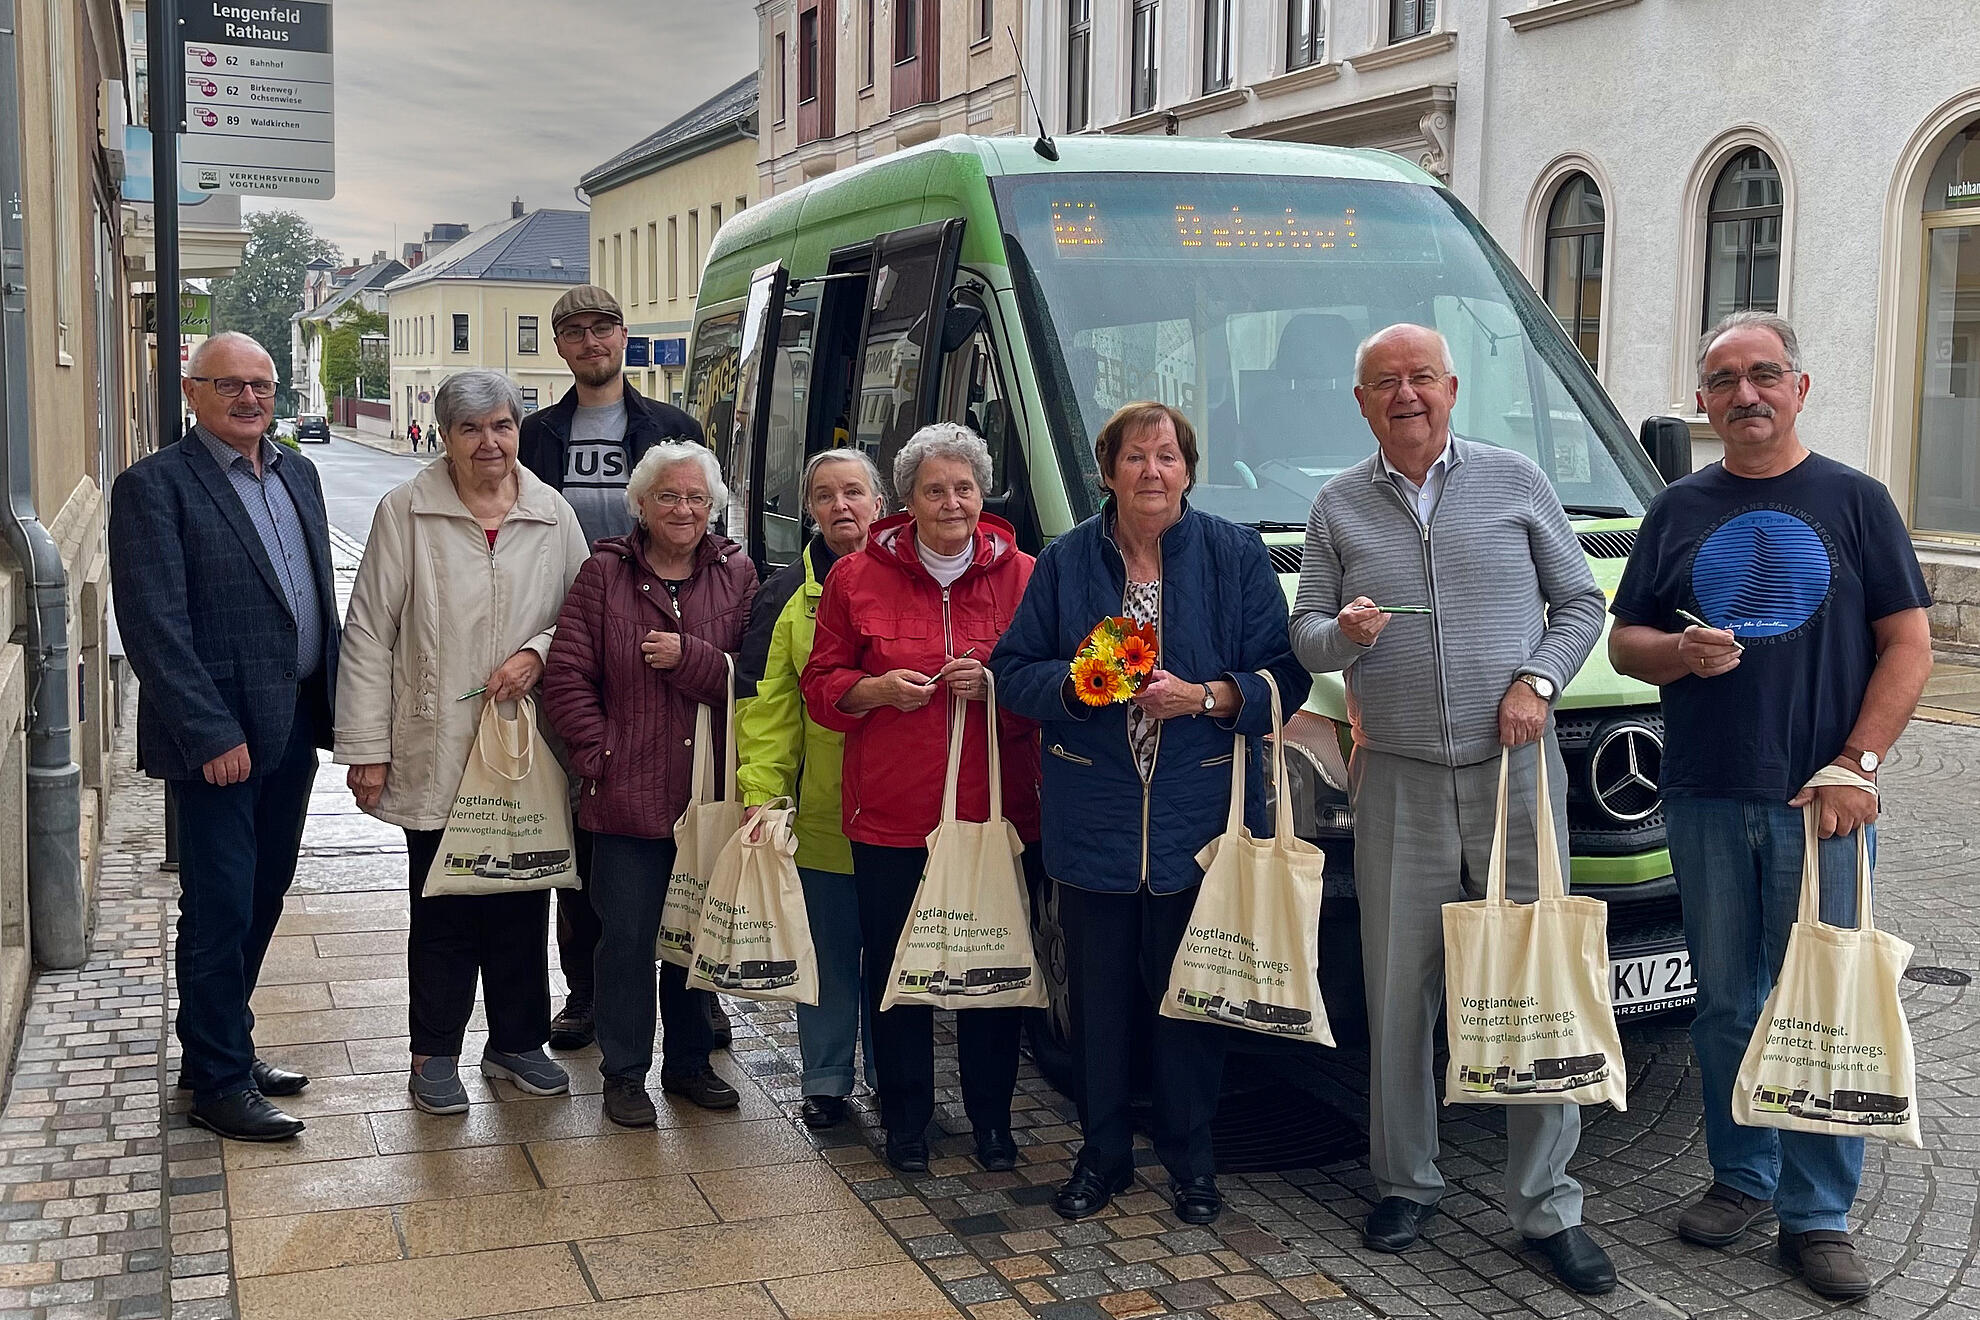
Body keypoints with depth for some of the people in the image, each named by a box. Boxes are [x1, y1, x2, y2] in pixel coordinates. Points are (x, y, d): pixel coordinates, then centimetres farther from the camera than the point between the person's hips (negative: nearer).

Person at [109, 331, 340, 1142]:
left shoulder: (296, 473, 12)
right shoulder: (154, 487, -10)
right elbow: (154, 626, -16)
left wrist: (330, 704, 9)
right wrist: (212, 734, -19)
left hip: (293, 725, 7)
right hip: (220, 736, -7)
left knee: (261, 899, 16)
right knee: (220, 909, 1)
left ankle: (224, 1043, 32)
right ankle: (219, 1083, 13)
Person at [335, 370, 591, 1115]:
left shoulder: (552, 514, 4)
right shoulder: (405, 512, -4)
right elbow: (369, 634, -4)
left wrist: (538, 653, -10)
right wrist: (366, 747, -7)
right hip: (438, 752, -2)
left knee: (523, 901, 11)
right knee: (442, 908, 6)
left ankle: (516, 1042, 27)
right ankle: (435, 1054, 21)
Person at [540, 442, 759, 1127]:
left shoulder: (737, 575, 3)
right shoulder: (604, 573, -2)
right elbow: (566, 677, -4)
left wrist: (690, 658, -18)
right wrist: (602, 754, -10)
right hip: (627, 793, -2)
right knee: (627, 936, 5)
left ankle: (689, 1061, 31)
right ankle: (624, 1073, 21)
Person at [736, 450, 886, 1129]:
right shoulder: (788, 594, 6)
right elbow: (768, 707, 2)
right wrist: (760, 792, -6)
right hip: (821, 811, 1)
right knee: (828, 950, 8)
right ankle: (826, 1080, 22)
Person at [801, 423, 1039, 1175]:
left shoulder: (1022, 576, 4)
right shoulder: (859, 578, 4)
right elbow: (821, 685, 8)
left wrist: (996, 684, -12)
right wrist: (879, 689, -11)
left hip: (995, 811, 0)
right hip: (891, 814, 0)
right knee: (895, 971, 6)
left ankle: (991, 1117, 24)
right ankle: (906, 1119, 23)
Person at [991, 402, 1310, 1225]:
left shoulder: (1236, 556, 3)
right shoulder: (1066, 561, 6)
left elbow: (1285, 676, -1)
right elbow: (1012, 671, 6)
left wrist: (1204, 697, -16)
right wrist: (1074, 681, -13)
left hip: (1200, 820, -1)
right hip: (1091, 821, 1)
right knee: (1098, 998, 8)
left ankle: (1190, 1159, 22)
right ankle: (1102, 1156, 23)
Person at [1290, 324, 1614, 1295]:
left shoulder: (1515, 480, 7)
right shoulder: (1338, 508, 10)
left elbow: (1581, 602, 9)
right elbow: (1303, 633, 9)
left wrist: (1538, 680, -7)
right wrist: (1342, 632, -14)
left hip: (1517, 772, -1)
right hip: (1398, 785, 1)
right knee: (1397, 999, 6)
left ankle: (1547, 1208, 9)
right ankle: (1405, 1185, 21)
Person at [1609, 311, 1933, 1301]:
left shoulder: (1855, 502, 4)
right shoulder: (1678, 510, 11)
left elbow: (1908, 645, 0)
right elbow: (1623, 640, 12)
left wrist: (1857, 763, -10)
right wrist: (1681, 651, -11)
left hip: (1818, 801, -2)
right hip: (1703, 800, 3)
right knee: (1724, 999, 10)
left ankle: (1817, 1213, 10)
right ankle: (1741, 1177, 24)